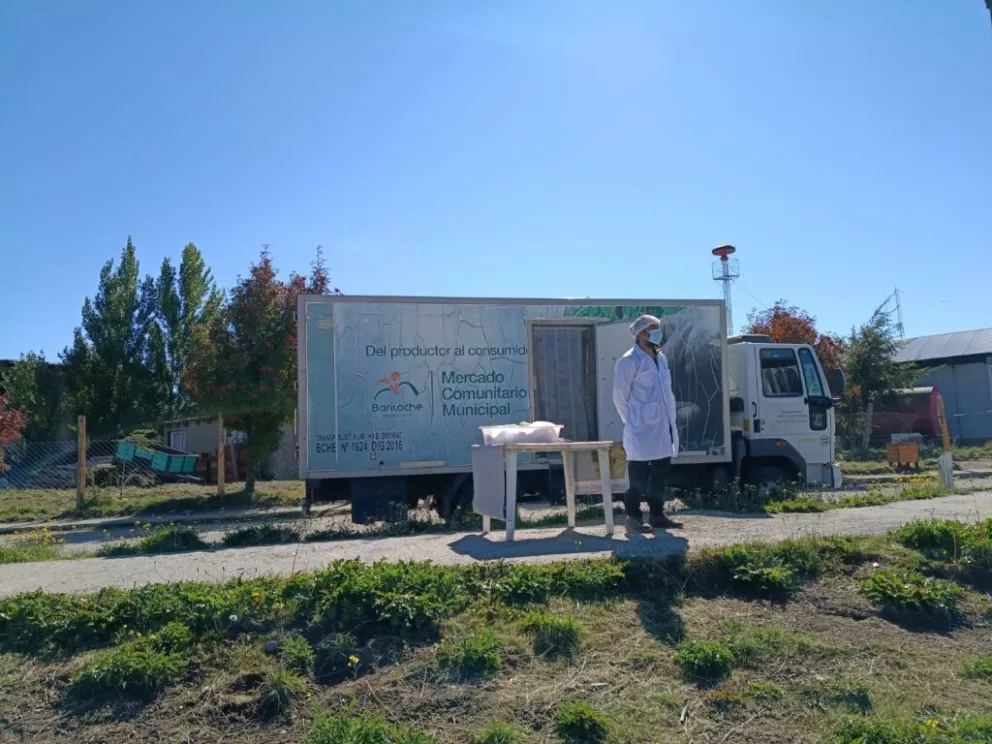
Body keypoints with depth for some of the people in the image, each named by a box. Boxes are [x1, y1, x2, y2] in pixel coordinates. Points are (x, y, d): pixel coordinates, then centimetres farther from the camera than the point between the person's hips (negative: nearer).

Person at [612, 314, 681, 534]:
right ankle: (634, 518, 8)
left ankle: (656, 514, 24)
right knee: (639, 478, -1)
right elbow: (620, 398, -9)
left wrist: (671, 421, 13)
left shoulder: (661, 359, 13)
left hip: (664, 430, 8)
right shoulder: (629, 361, -11)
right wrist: (633, 423, -4)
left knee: (660, 475, 13)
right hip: (642, 433, -8)